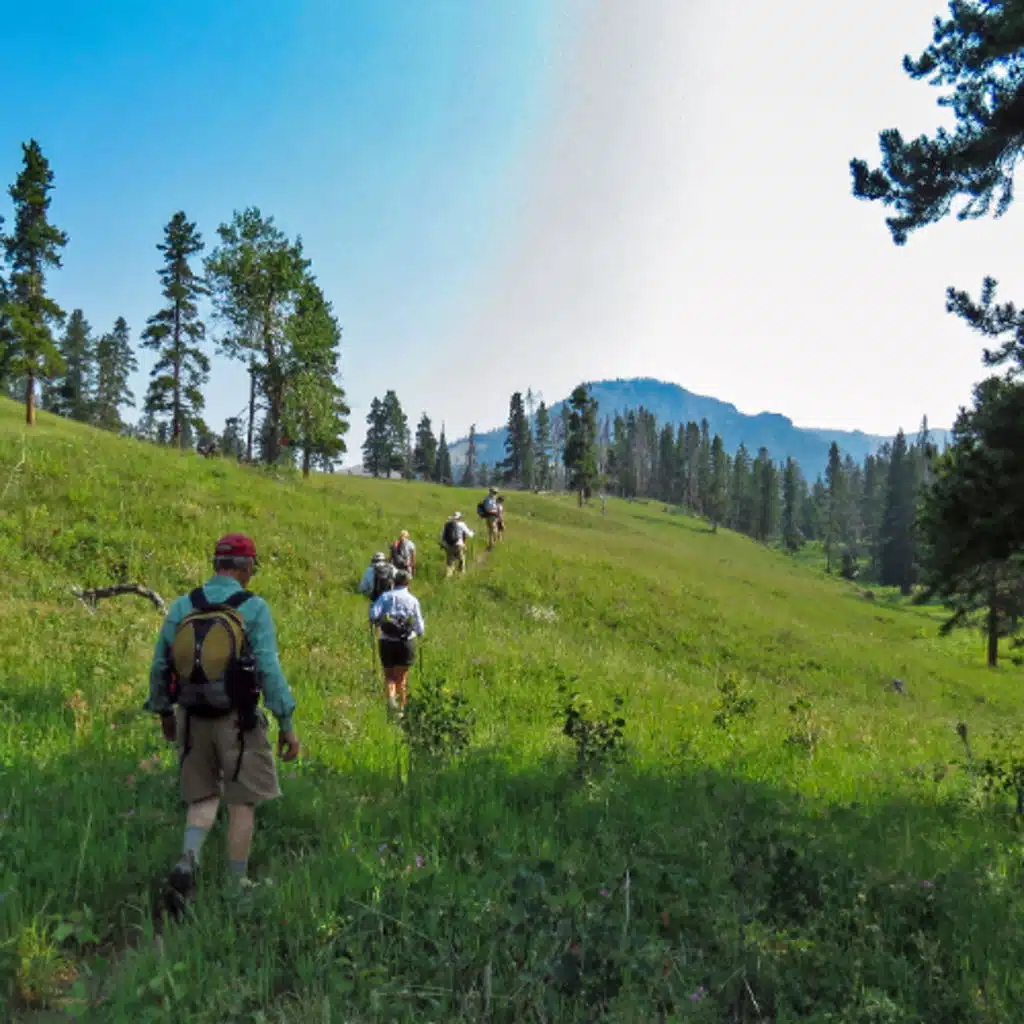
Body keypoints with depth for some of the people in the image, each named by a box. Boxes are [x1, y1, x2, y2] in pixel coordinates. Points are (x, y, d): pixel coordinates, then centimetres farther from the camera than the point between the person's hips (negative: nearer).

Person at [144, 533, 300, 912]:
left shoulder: (181, 606, 1)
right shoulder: (254, 608, -10)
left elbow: (159, 665, 7)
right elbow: (270, 670, -14)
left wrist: (163, 711, 22)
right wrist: (287, 725, -8)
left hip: (193, 718, 4)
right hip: (237, 720, -4)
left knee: (203, 798, 18)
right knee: (242, 804, 10)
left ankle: (188, 859, -5)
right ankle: (237, 884, 17)